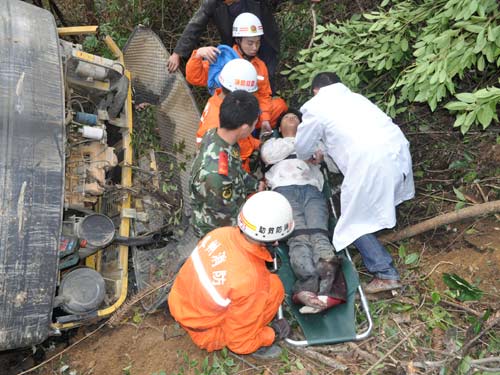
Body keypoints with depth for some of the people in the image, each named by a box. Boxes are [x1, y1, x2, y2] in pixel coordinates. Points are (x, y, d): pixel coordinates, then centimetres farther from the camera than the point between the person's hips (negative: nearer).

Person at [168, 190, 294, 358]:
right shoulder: (249, 282, -34)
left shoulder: (223, 232, -17)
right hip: (205, 333, -6)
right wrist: (274, 333, -4)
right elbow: (240, 342, -20)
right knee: (274, 286, -13)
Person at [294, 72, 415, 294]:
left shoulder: (315, 106, 8)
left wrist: (310, 157, 38)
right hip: (399, 148, 7)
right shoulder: (354, 97, 26)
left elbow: (302, 149, 15)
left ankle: (386, 274, 5)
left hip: (371, 163, -7)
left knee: (356, 221, 7)